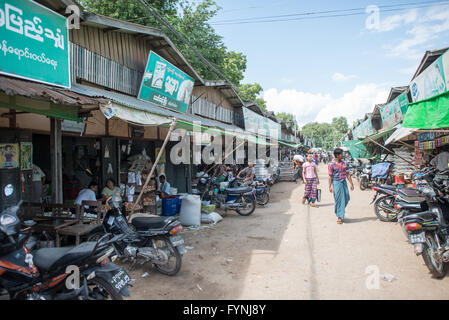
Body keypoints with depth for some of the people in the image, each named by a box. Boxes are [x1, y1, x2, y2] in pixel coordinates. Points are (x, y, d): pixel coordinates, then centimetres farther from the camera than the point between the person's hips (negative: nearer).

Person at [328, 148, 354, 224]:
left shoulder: (344, 163, 8)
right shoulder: (332, 165, -6)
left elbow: (347, 174, 11)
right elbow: (330, 176, -5)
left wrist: (351, 184, 7)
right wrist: (330, 186, -9)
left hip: (344, 182, 5)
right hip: (336, 183, -5)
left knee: (346, 198, 5)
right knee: (339, 200, -3)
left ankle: (340, 212, 30)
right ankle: (340, 216, 7)